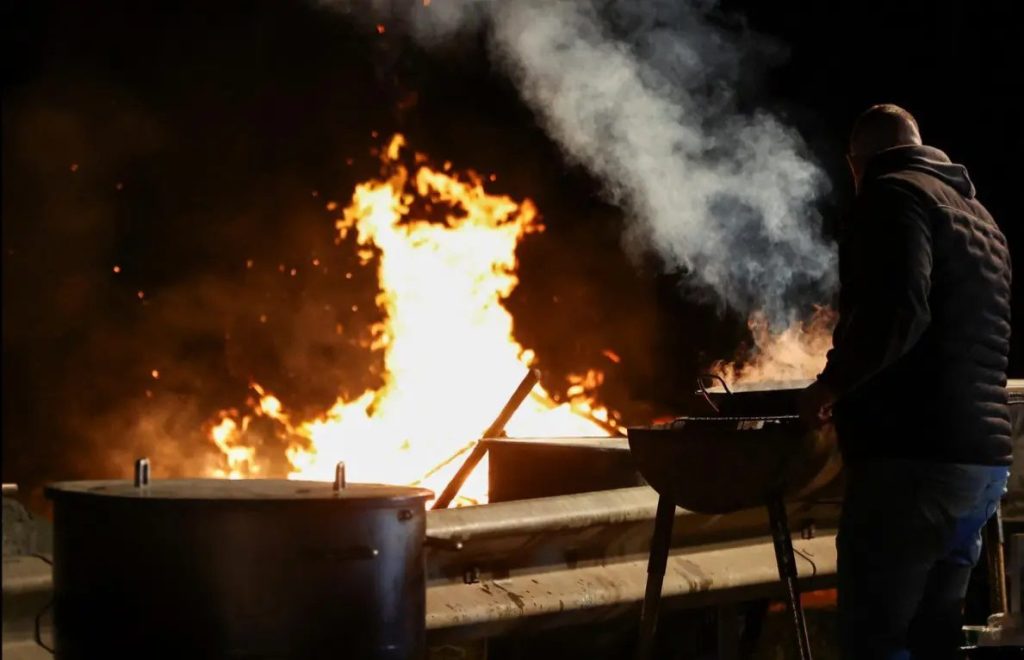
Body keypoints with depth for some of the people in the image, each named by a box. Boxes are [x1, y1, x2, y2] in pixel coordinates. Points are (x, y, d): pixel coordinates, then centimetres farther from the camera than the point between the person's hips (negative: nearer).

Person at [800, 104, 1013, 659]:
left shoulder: (895, 194, -3)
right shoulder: (978, 214, 25)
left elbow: (896, 313, -20)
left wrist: (832, 383, -6)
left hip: (913, 453, -9)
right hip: (982, 455, 9)